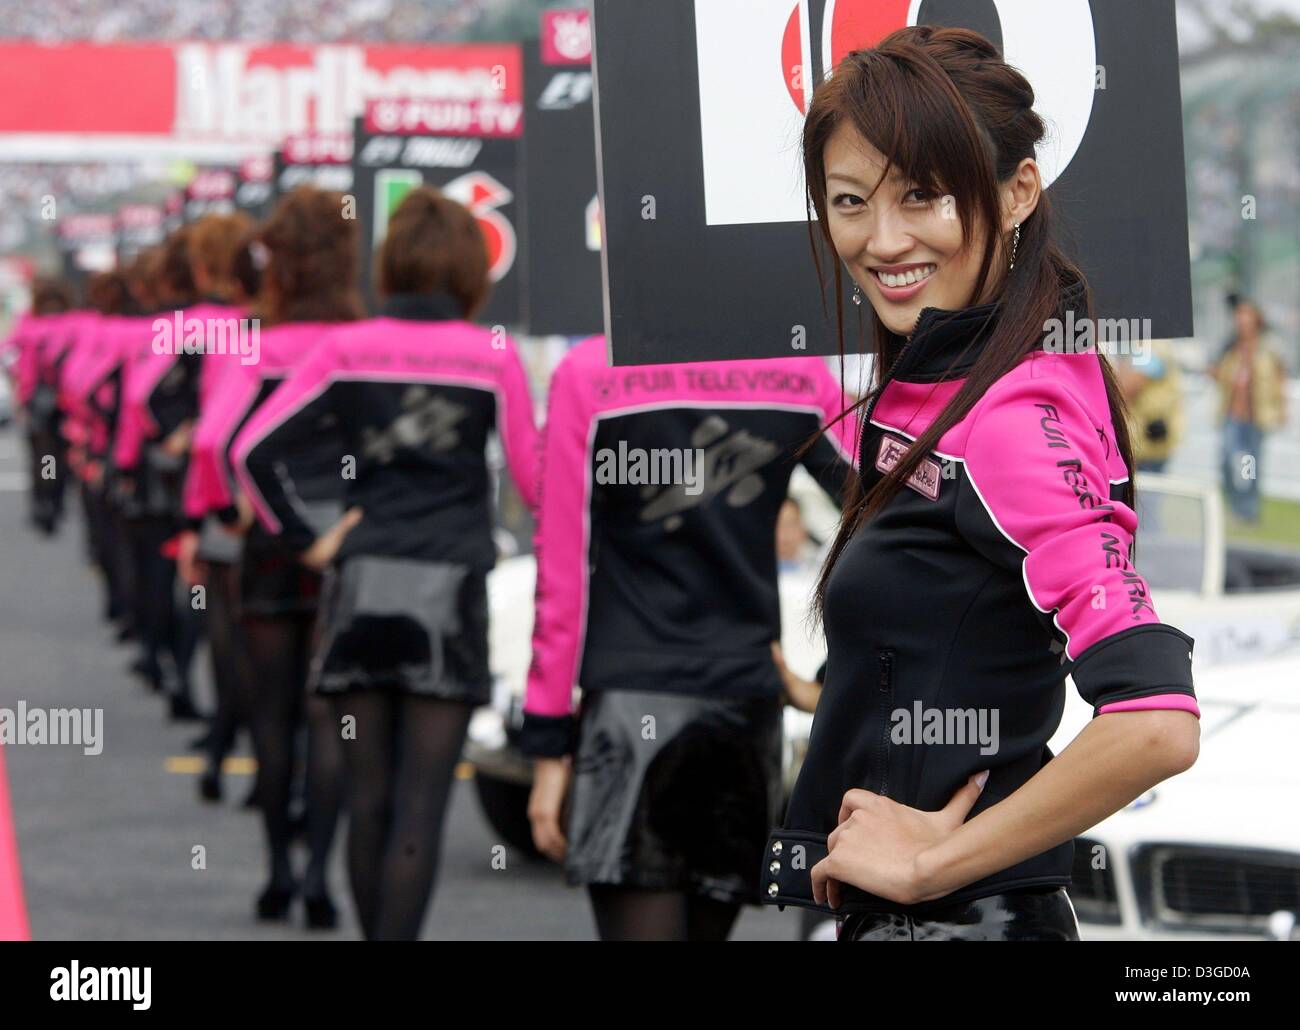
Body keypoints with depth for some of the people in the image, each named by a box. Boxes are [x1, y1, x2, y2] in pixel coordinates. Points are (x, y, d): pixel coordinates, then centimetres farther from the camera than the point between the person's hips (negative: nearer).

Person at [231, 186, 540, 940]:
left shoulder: (348, 350, 4)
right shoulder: (494, 356, -2)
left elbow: (253, 449, -1)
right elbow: (535, 478, 1)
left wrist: (303, 538, 6)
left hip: (361, 589, 3)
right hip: (449, 592, -2)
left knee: (368, 799, 11)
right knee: (421, 807, -3)